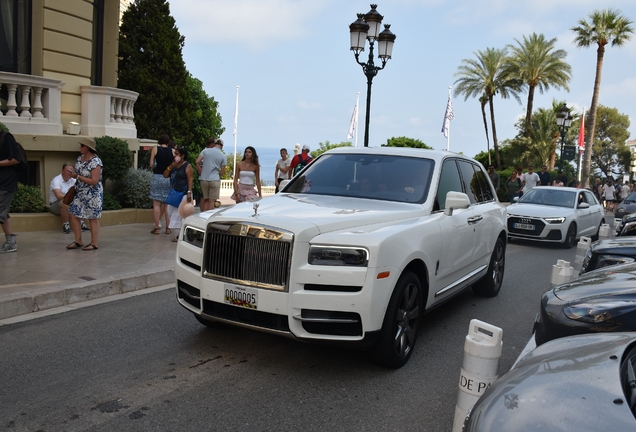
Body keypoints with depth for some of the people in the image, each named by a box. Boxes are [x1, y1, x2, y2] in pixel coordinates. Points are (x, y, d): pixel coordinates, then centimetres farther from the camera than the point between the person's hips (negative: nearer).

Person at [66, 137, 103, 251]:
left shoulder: (96, 162, -19)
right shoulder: (80, 158, 6)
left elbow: (94, 181, -23)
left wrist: (77, 176, -20)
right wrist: (73, 173, 0)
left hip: (92, 194, -8)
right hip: (80, 193, 8)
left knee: (93, 218, 0)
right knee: (74, 215, 6)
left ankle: (95, 243, 10)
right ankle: (78, 241, 16)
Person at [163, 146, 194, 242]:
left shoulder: (187, 166, -9)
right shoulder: (173, 165, 13)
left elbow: (190, 180, -14)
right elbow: (165, 175, 10)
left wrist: (189, 193, -23)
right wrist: (170, 166, -5)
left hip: (183, 194, -8)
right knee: (171, 212, 10)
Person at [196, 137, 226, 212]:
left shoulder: (205, 151, 1)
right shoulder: (223, 156, -1)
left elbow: (197, 162, -7)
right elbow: (222, 172, -2)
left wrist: (201, 173, 4)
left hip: (204, 179, 2)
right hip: (215, 180, -2)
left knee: (205, 200, 12)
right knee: (212, 201, 2)